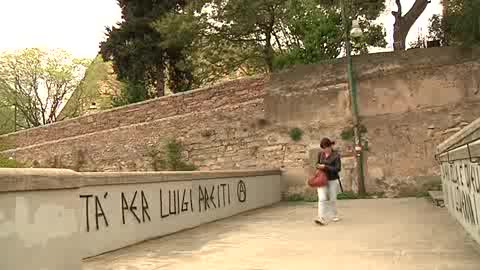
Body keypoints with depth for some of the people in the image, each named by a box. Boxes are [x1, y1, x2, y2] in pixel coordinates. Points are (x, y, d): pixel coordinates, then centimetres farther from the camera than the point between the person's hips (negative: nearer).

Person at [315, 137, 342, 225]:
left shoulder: (336, 155, -12)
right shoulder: (320, 154, 1)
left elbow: (338, 169, -17)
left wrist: (325, 167, -23)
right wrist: (318, 166, -5)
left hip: (333, 180, -2)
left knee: (332, 199, 12)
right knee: (322, 199, -12)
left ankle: (334, 216, 34)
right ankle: (322, 219, -17)